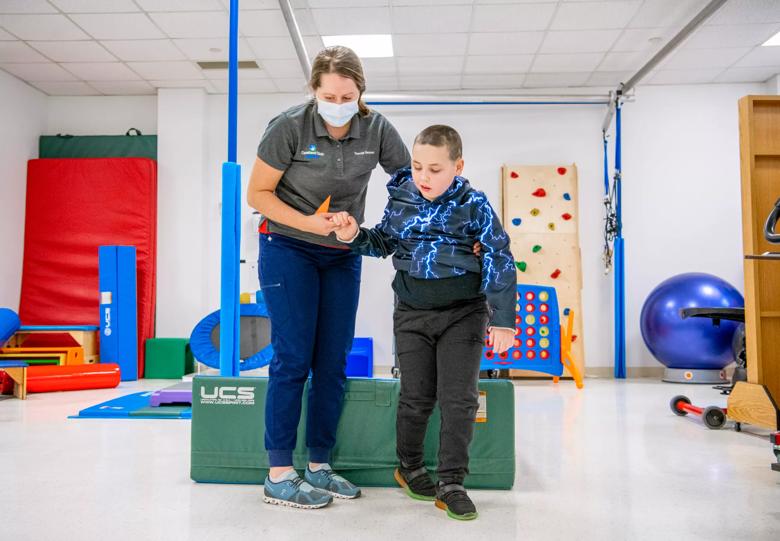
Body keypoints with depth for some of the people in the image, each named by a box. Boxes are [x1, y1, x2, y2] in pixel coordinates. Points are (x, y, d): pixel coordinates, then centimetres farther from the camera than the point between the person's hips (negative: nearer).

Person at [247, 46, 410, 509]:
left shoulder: (376, 129, -7)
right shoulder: (290, 127, -15)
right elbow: (257, 193, -9)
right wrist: (307, 223, -22)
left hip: (343, 255, 4)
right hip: (288, 249, -4)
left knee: (334, 362, 4)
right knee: (294, 358, -7)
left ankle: (319, 466, 17)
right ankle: (279, 476, 3)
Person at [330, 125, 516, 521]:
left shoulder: (473, 204, -8)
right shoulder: (400, 199, 0)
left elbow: (499, 260, -8)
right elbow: (383, 243, 14)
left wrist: (502, 320, -12)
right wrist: (354, 235, -8)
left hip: (463, 313, -1)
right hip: (412, 313, 2)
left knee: (459, 399, -2)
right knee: (416, 397, 7)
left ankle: (451, 482, 13)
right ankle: (409, 467, 31)